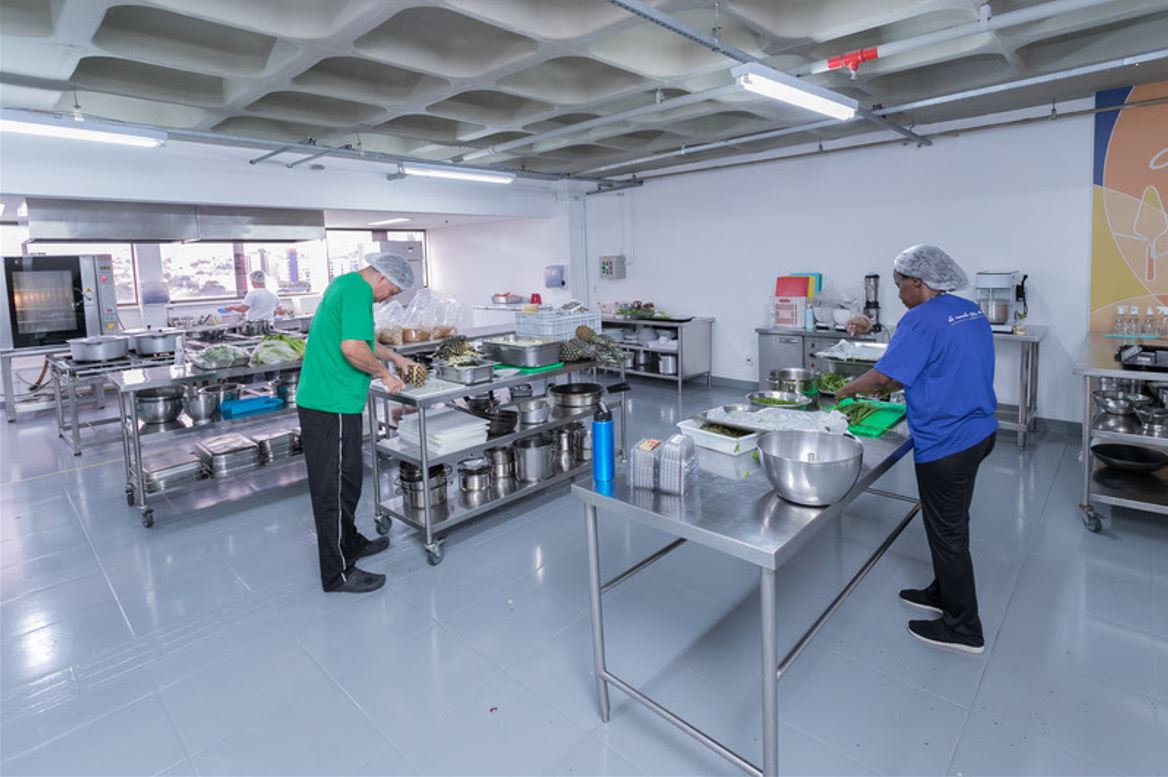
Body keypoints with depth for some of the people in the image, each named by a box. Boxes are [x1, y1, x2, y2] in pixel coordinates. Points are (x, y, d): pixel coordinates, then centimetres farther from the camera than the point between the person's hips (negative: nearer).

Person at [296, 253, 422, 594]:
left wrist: (395, 357, 30)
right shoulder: (358, 291, -16)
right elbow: (353, 348, -27)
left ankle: (350, 543, 36)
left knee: (346, 478, 21)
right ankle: (338, 572, 10)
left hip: (319, 400, 11)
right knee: (335, 486, -1)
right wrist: (384, 373, -12)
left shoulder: (345, 284, 17)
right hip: (333, 406, -11)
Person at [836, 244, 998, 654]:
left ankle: (964, 628, 19)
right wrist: (896, 385, 16)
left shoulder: (922, 320, -19)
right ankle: (943, 593, 39)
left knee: (947, 532, 5)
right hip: (978, 431, 9)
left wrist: (848, 389, -3)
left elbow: (884, 376, -21)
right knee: (949, 523, 22)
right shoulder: (971, 312, 9)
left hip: (947, 443, -9)